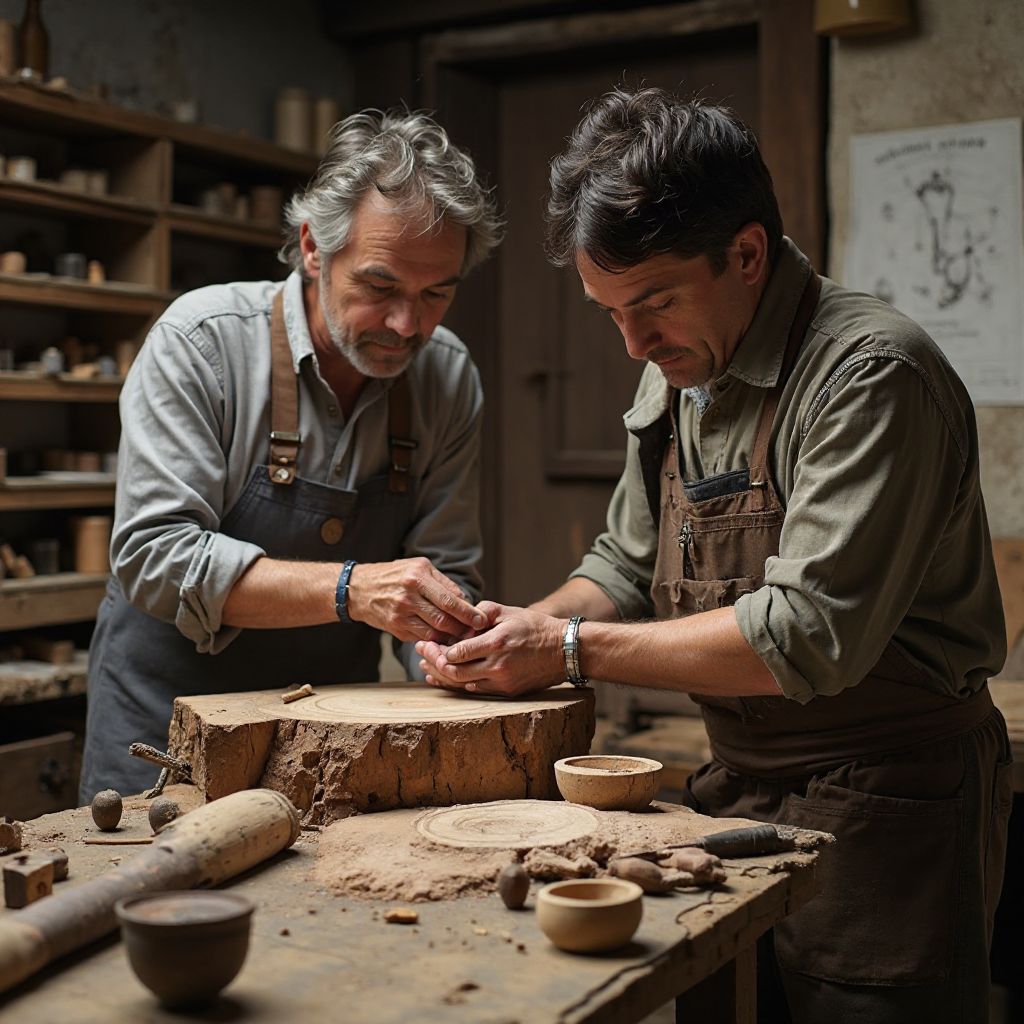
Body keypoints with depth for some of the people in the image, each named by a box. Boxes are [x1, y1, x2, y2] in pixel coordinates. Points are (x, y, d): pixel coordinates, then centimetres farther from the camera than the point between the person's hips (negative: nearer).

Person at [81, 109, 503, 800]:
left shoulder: (449, 377, -4)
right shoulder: (203, 339, -14)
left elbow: (448, 571, 0)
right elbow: (154, 556, -21)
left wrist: (447, 645, -22)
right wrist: (349, 589, -30)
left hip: (337, 722, 3)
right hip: (170, 716, -2)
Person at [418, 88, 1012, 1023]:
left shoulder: (870, 374, -21)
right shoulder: (675, 376, 6)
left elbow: (807, 636, -27)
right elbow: (629, 563, 15)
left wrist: (572, 648, -21)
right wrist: (522, 631, -5)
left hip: (881, 815, -7)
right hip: (738, 792, 7)